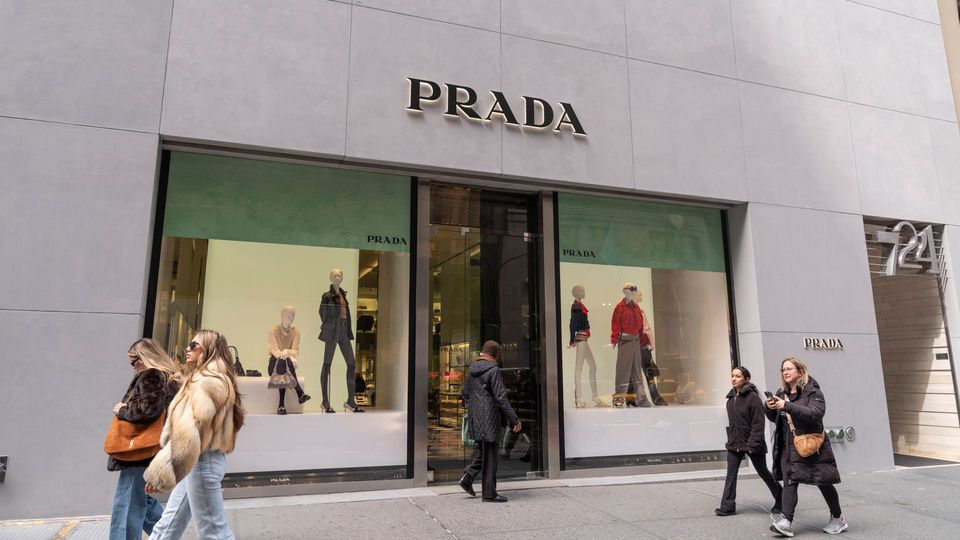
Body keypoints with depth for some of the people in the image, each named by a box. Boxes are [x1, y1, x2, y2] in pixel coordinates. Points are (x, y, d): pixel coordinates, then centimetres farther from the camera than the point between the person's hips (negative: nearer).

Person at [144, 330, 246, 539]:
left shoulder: (209, 381, -15)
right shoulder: (205, 379, 19)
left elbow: (189, 430, -23)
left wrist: (160, 470, -22)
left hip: (202, 461, -10)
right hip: (197, 461, 10)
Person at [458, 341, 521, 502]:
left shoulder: (471, 369, 10)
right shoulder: (493, 370, -14)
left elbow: (466, 394, 18)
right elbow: (501, 398, -17)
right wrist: (514, 420, -13)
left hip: (475, 419, 7)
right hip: (490, 419, -7)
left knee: (482, 451, 21)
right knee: (490, 456, 1)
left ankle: (467, 477, 10)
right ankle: (489, 493, 7)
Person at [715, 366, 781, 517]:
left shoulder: (753, 397, -14)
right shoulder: (731, 398, 7)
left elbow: (758, 424, -17)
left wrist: (753, 444, -20)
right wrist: (730, 439, 10)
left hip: (751, 444, -5)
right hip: (734, 444, 6)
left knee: (763, 472, 12)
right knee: (731, 474, -2)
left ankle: (780, 499, 34)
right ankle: (727, 506, 0)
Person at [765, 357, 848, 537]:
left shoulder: (812, 392, -8)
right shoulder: (781, 393, 8)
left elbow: (816, 413, -26)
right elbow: (774, 418, 15)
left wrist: (787, 406, -32)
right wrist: (770, 408, -8)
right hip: (788, 447, 5)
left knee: (824, 483, 9)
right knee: (789, 482, -6)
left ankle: (838, 519, 29)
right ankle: (787, 522, -11)